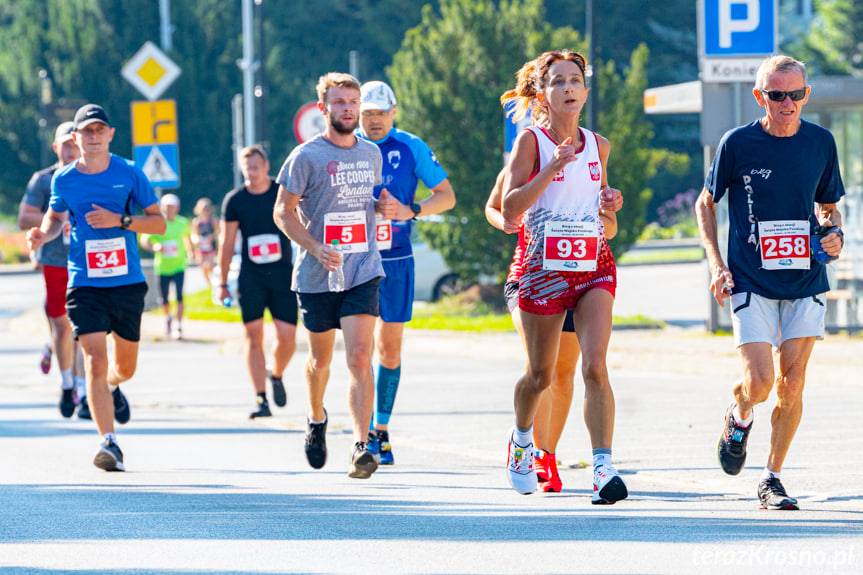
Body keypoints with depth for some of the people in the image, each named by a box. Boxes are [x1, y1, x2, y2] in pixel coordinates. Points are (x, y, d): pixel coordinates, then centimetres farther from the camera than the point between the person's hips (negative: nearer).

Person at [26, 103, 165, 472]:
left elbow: (159, 222, 0)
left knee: (125, 367, 14)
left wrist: (119, 220, -16)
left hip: (128, 281, 1)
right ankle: (109, 442, -18)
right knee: (95, 360, -17)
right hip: (85, 284, -1)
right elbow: (56, 216, 20)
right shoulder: (63, 180, 1)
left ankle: (112, 387, 52)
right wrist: (43, 234, -3)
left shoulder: (129, 174, -2)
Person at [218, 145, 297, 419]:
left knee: (287, 336, -7)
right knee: (254, 336, -5)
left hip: (283, 274, 0)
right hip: (250, 278, 0)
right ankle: (261, 399, -1)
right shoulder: (235, 200, 1)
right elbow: (226, 243, 7)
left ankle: (277, 376, 24)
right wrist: (222, 283, 7)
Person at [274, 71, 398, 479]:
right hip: (317, 277, -2)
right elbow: (284, 212, -5)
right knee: (321, 357, 14)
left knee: (359, 357, -14)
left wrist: (385, 207, 0)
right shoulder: (306, 156, -6)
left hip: (363, 272, 2)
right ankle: (316, 420, 43)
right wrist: (317, 249, -19)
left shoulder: (371, 153, 8)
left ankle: (361, 446, -19)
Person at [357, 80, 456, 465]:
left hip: (396, 260, 0)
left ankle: (381, 431, 15)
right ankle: (365, 431, -4)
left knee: (390, 347, 5)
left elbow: (447, 195, 2)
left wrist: (411, 211, -15)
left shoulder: (411, 148, 0)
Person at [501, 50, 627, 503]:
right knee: (541, 375, 11)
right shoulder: (531, 142, -5)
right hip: (544, 269, -2)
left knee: (595, 366, -16)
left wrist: (610, 202, 3)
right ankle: (522, 439, 42)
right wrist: (552, 168, -22)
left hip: (595, 266, 2)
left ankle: (603, 466, -20)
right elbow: (509, 211, -14)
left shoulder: (598, 146, 9)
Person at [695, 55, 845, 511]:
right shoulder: (737, 144, -6)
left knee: (791, 383, -2)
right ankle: (738, 417, 24)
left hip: (805, 281, 3)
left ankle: (772, 478, 10)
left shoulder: (820, 142, 3)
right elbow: (705, 203, 7)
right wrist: (716, 264, -3)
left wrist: (834, 233, -5)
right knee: (759, 384, -12)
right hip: (751, 282, -2)